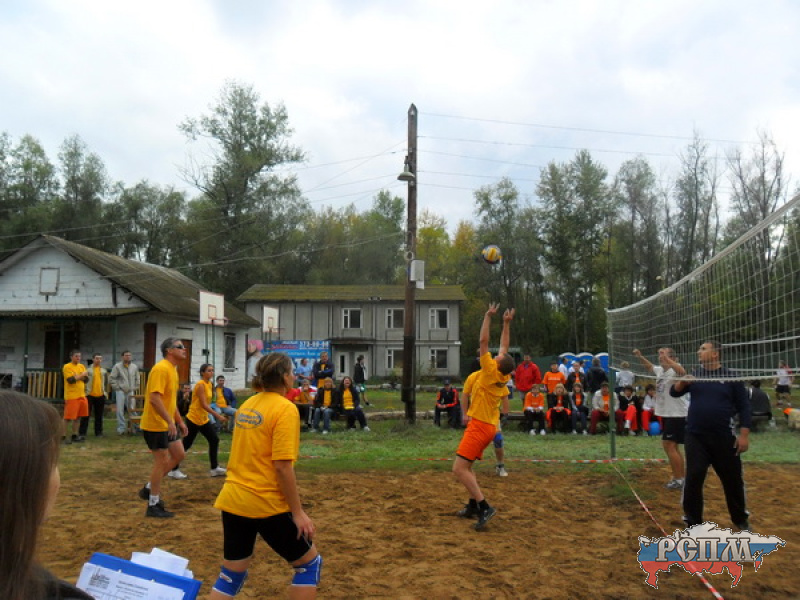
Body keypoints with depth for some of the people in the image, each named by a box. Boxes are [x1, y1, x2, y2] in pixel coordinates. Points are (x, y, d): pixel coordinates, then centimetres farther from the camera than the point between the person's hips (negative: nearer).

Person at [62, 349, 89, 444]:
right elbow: (71, 380, -18)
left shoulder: (82, 366, 14)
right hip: (71, 396, -7)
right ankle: (65, 436, 3)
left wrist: (77, 376, -9)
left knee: (77, 416, 12)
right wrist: (81, 375, -6)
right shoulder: (67, 367, -8)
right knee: (68, 417, -4)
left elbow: (86, 379, 8)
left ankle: (74, 435, 20)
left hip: (82, 395, 7)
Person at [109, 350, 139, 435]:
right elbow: (111, 378, -4)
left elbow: (137, 379, 17)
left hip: (131, 392, 3)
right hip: (120, 391, -3)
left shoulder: (134, 367, 9)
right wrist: (116, 387, -7)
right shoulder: (117, 366, -2)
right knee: (120, 410, -3)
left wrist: (135, 388, 8)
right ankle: (121, 428, 3)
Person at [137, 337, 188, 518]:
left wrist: (179, 421, 20)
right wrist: (170, 421, -29)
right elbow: (155, 399, -27)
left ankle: (150, 488, 24)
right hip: (155, 424, -10)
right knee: (162, 461, -2)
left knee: (179, 455, 12)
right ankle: (153, 506, 10)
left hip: (168, 424, 10)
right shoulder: (161, 369, -19)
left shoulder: (172, 370, 12)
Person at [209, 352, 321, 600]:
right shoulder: (285, 409, -14)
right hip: (266, 503, -7)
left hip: (232, 500, 8)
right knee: (310, 562, 11)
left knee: (231, 574, 17)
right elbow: (282, 467, -20)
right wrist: (298, 512, -14)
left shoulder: (247, 405, 9)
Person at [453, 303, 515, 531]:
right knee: (465, 467, 19)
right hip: (489, 426, 9)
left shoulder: (491, 372, -17)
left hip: (479, 426, -9)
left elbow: (483, 341, -16)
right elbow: (504, 347, 14)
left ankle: (484, 507, -19)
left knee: (459, 469, -13)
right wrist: (506, 323, 15)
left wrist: (488, 316, -11)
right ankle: (473, 505, 20)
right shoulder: (504, 377, 3)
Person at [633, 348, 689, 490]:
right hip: (666, 413, 9)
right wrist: (640, 356, 13)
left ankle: (679, 479, 1)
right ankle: (682, 478, 24)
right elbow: (650, 366, 28)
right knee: (672, 446, 15)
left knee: (669, 445, -8)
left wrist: (667, 358, -44)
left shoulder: (675, 368, -17)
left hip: (677, 414, -9)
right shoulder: (659, 370, 7)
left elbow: (682, 372, -40)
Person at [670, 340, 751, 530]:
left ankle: (741, 519, 32)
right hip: (695, 437, 1)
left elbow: (744, 406, -1)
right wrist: (682, 382, -20)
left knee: (733, 479, 10)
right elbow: (674, 392, 2)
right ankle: (693, 522, 9)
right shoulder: (695, 375, 6)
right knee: (693, 478, -3)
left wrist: (744, 434, -7)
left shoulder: (731, 377, -2)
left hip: (724, 438, -1)